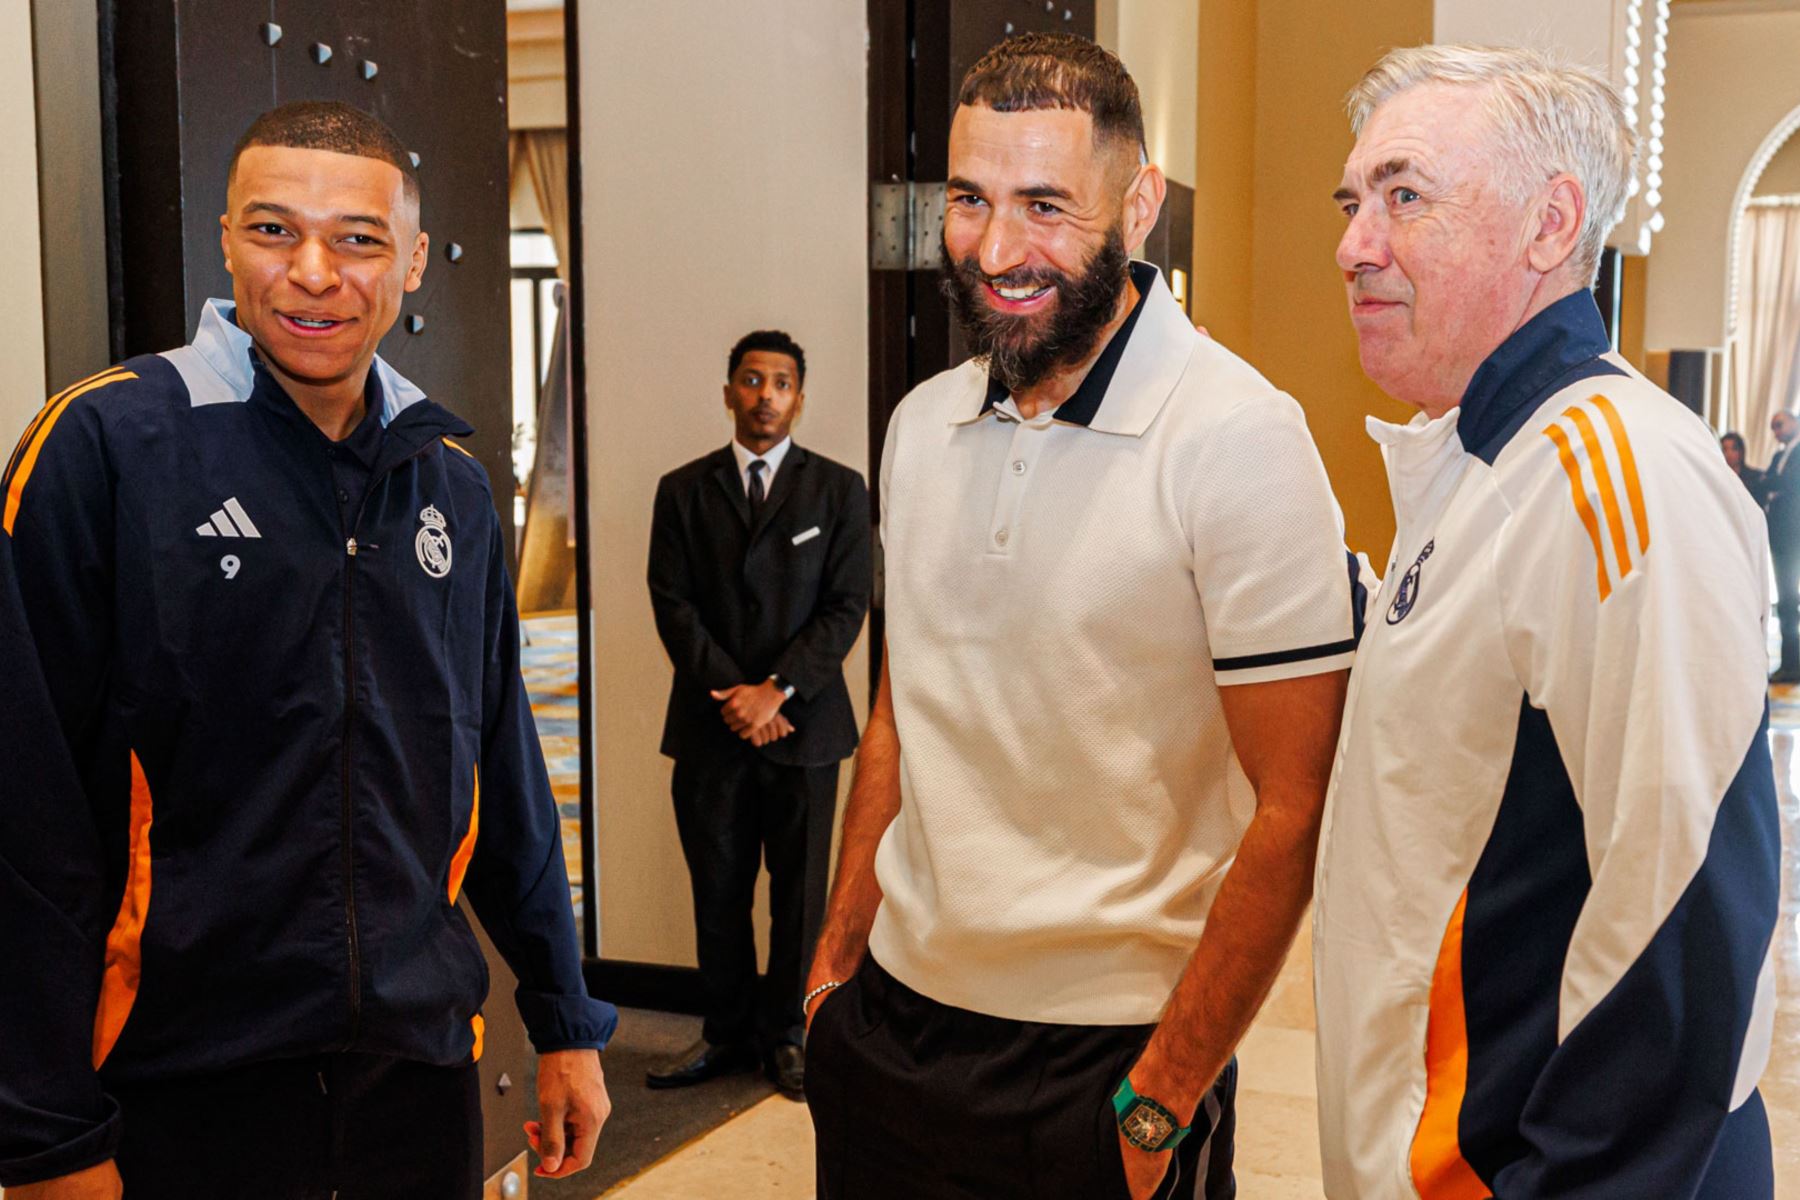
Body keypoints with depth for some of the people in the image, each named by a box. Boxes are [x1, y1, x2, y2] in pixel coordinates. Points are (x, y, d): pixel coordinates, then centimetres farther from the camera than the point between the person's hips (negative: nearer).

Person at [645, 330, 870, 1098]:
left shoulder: (838, 490, 4)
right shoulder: (683, 491, 8)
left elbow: (847, 606, -2)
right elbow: (672, 603, 1)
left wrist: (777, 689, -13)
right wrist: (732, 691, -11)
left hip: (804, 725, -1)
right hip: (710, 726, 1)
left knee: (799, 892, 5)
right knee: (717, 892, 7)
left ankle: (786, 1035, 20)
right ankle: (727, 1033, 22)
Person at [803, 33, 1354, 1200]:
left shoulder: (1239, 440, -16)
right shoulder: (924, 426, 3)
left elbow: (1294, 811, -16)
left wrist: (1159, 1103, -14)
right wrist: (835, 961, 9)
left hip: (1102, 1054, -5)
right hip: (890, 1014, 6)